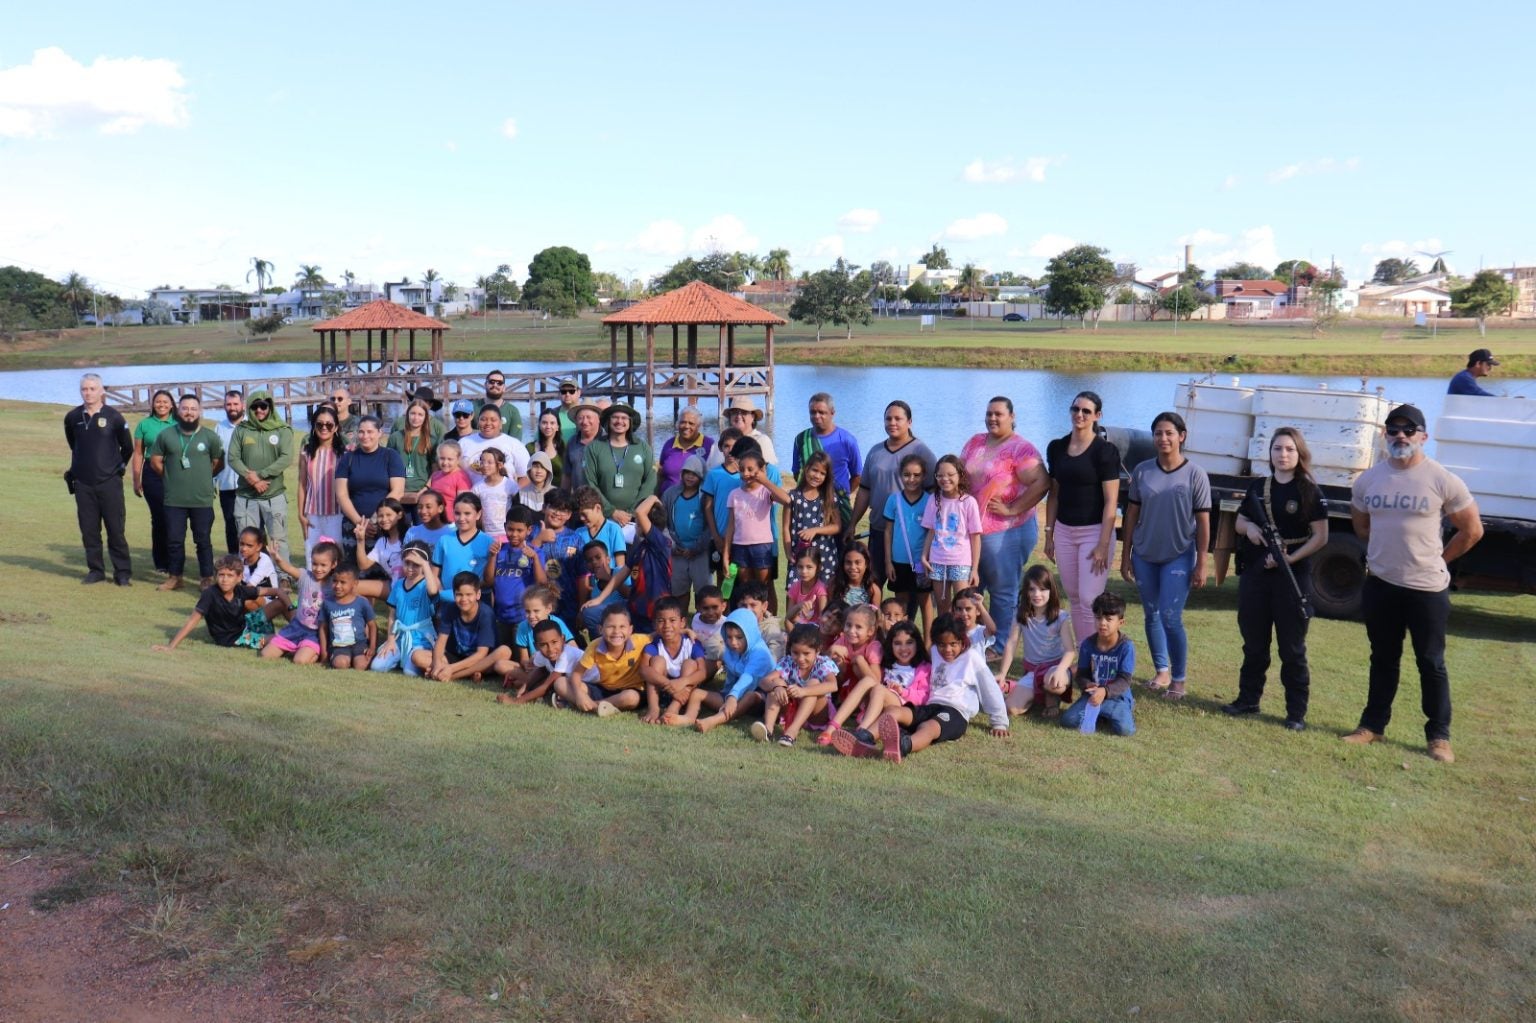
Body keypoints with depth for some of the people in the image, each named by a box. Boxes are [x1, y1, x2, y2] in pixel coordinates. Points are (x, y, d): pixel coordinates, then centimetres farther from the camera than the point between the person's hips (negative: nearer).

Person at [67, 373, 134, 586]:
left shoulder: (114, 417, -5)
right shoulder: (72, 417, 3)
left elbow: (127, 447, 5)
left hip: (109, 482, -3)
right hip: (83, 482, 3)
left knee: (116, 530, -1)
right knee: (89, 530, 8)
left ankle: (123, 572, 5)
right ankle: (96, 570, 18)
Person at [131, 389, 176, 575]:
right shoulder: (145, 424, 7)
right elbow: (138, 454, 9)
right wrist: (136, 481, 6)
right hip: (153, 476, 0)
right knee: (159, 518, 2)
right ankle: (161, 563, 10)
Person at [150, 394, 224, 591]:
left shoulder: (210, 436, -1)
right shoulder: (166, 435, 2)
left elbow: (218, 463, 7)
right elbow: (155, 461, 11)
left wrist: (202, 477, 10)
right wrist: (172, 477, 11)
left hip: (203, 500, -1)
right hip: (174, 500, 2)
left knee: (203, 540, 5)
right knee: (175, 540, 9)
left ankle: (207, 578, 14)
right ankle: (175, 577, 20)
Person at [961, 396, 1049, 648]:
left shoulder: (1020, 448, -11)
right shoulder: (975, 443, 12)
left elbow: (1042, 483, -21)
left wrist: (1012, 509, -17)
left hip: (1007, 532, -7)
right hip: (972, 529, 7)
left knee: (1003, 593, 4)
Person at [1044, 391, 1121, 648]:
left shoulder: (1105, 451, -9)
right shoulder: (1056, 448, 7)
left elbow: (1111, 501, -12)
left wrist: (1103, 545, -17)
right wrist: (1049, 534, 9)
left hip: (1094, 532, -6)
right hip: (1064, 531, 6)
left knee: (1089, 600, -8)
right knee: (1073, 597, 11)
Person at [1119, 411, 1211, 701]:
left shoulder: (1195, 475, -6)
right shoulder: (1142, 471, 2)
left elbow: (1203, 522, -5)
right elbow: (1132, 514, 6)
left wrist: (1201, 564, -8)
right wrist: (1125, 556, 5)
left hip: (1179, 557, -4)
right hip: (1144, 555, 4)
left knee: (1170, 618, -8)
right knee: (1152, 615, 11)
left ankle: (1178, 679, 7)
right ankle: (1162, 671, 26)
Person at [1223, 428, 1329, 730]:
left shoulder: (1309, 492, -4)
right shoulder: (1257, 487, 9)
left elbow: (1320, 537, -6)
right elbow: (1239, 523, 16)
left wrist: (1290, 558, -18)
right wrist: (1249, 527, -7)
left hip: (1292, 576, -4)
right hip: (1254, 572, 4)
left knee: (1292, 646, 0)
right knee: (1253, 641, 13)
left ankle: (1296, 712, 7)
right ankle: (1248, 699, 24)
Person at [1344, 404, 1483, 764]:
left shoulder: (1443, 480, -8)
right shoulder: (1368, 479, 3)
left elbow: (1472, 530, 0)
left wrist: (1436, 559, 3)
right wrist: (1389, 552, 11)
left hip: (1427, 588, -4)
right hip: (1380, 585, 4)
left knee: (1431, 663, 5)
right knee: (1383, 660, 15)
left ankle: (1439, 736, 16)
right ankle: (1373, 724, 26)